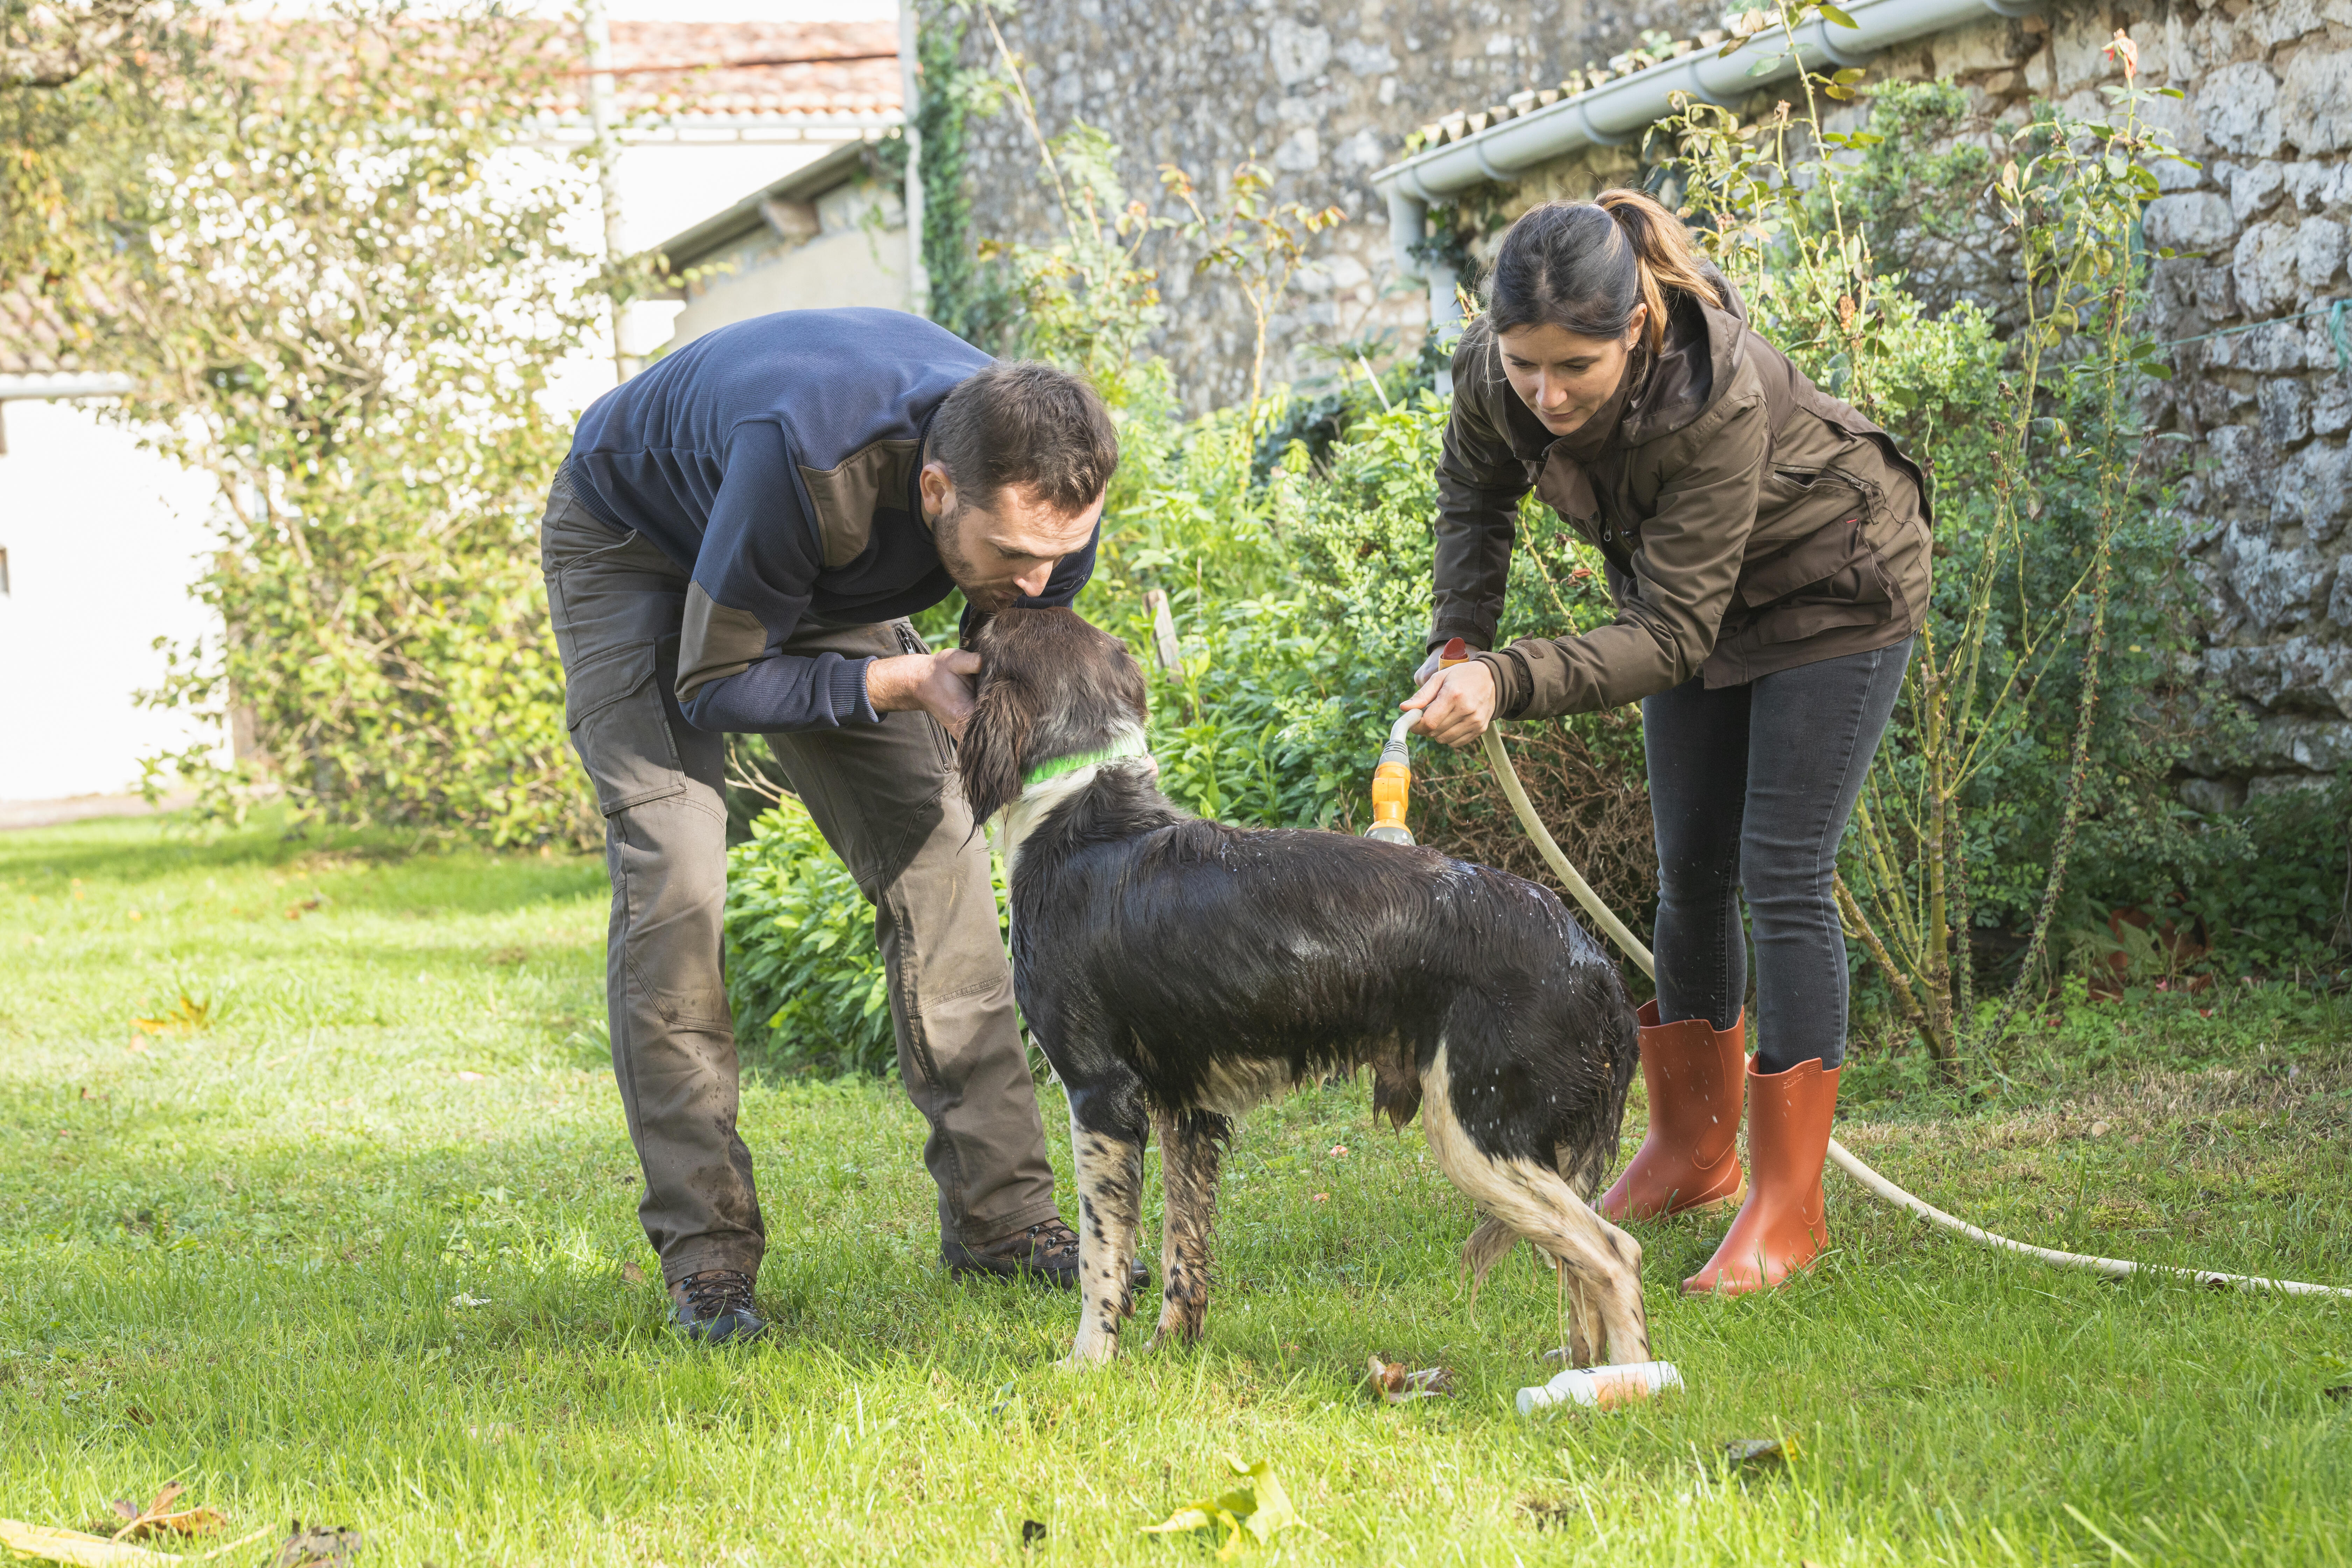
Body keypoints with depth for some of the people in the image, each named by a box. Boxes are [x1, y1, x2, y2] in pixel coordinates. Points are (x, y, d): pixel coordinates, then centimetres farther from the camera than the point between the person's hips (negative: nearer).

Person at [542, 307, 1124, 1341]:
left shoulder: (1045, 491, -28)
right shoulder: (808, 462, -45)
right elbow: (713, 684, -31)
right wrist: (899, 682, -41)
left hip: (821, 581, 5)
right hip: (634, 546, -5)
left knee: (933, 856, -4)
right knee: (672, 875, -18)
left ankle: (1001, 1214, 3)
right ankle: (705, 1253, -14)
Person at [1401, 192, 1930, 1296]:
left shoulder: (1720, 399, -41)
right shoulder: (1492, 376, -25)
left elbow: (1671, 638, -37)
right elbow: (1475, 492, 2)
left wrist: (1508, 682, -47)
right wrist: (1460, 644, -8)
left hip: (1831, 593, -6)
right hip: (1693, 592, 6)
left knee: (1782, 878, -11)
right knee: (1691, 874, 11)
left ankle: (1787, 1206, -7)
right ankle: (1692, 1152, 26)